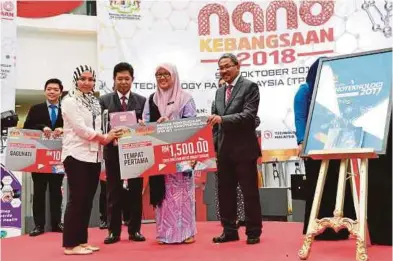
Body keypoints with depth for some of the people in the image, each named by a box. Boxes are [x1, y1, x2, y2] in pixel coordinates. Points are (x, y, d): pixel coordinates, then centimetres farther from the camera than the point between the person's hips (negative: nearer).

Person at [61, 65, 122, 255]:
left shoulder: (95, 102, 16)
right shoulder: (69, 101, -5)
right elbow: (81, 128, -13)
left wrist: (107, 137, -3)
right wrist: (105, 138, -7)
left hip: (94, 155, 7)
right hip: (77, 155, -7)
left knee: (87, 200, 9)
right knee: (77, 199, -5)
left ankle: (81, 241, 18)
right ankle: (70, 244, 4)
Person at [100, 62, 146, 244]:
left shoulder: (141, 101, 7)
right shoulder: (105, 100, 5)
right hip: (113, 151, -1)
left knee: (135, 192, 7)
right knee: (113, 193, 5)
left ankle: (134, 230, 17)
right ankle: (114, 231, 15)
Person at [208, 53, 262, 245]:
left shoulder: (249, 87, -5)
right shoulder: (219, 92, 16)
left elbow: (249, 115, -17)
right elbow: (216, 120, 14)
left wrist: (222, 119, -27)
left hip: (244, 149, -6)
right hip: (224, 150, 7)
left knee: (249, 192, 3)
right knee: (225, 192, 11)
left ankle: (253, 232, 15)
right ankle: (230, 230, 22)